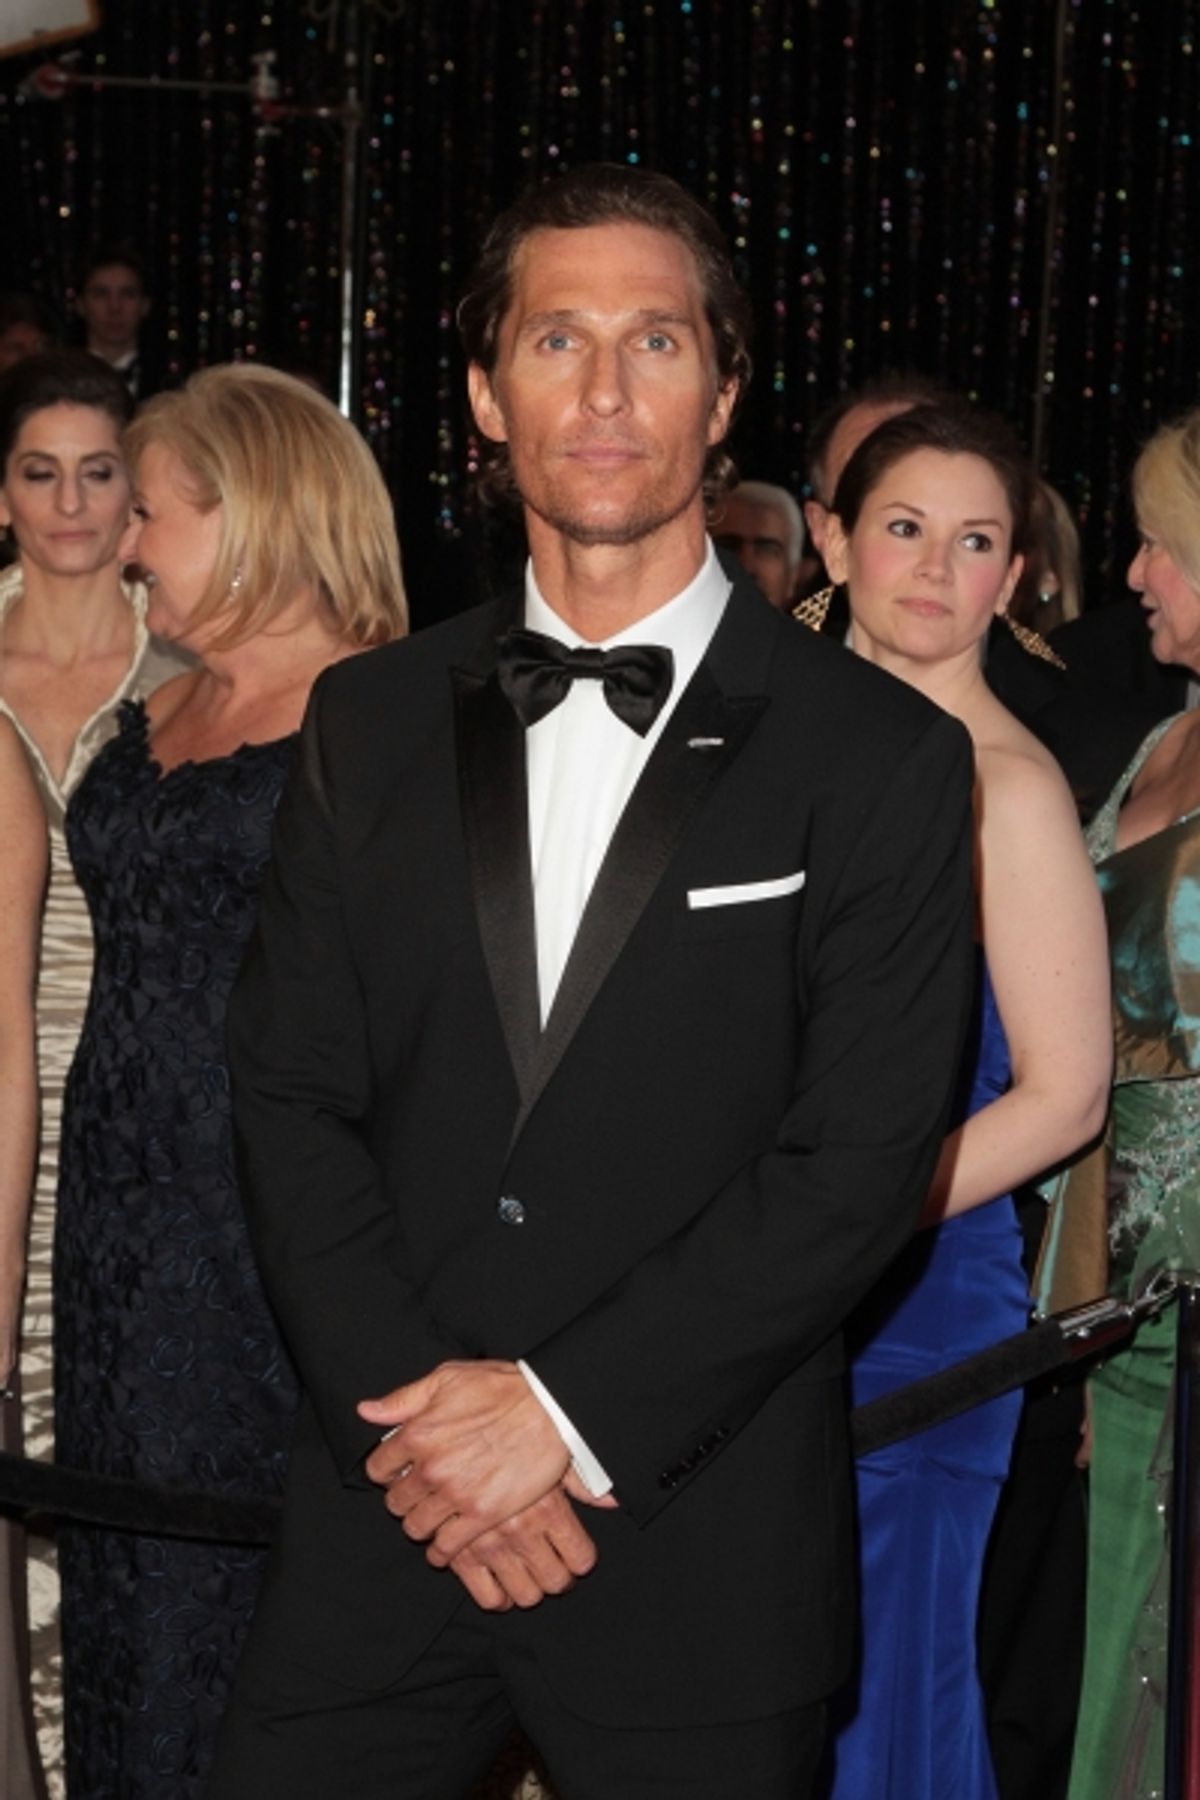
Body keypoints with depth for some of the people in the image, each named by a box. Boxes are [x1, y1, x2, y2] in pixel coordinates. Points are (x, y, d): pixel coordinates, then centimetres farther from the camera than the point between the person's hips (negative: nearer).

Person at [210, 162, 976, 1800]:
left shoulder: (881, 758, -3)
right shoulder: (370, 723, 8)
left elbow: (860, 1160, -9)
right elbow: (291, 1096, 3)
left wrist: (567, 1406, -14)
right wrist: (412, 1413, -9)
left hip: (704, 1555, -2)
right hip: (383, 1524, 3)